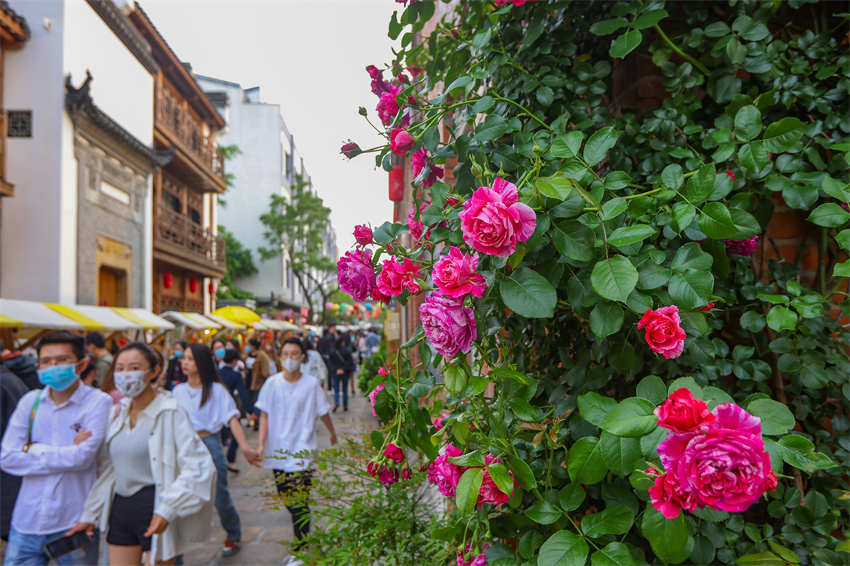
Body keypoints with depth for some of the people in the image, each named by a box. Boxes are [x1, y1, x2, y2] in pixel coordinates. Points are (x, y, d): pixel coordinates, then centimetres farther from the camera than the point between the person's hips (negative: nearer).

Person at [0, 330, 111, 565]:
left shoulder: (98, 402, -8)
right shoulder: (30, 401, 4)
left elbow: (82, 457, -18)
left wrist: (32, 449, -8)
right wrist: (66, 453, -10)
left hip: (74, 521, -3)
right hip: (28, 520, 4)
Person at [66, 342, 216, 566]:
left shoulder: (170, 413, -13)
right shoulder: (118, 412, 8)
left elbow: (199, 466, -18)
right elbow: (107, 469, 15)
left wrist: (167, 510, -22)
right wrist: (90, 515, 14)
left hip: (156, 513, -6)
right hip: (120, 508, 6)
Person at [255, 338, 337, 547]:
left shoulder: (311, 384, -5)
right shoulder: (272, 383, -1)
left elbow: (323, 413, 8)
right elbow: (265, 415, 1)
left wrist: (333, 433, 21)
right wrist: (261, 444, -7)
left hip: (302, 452, -3)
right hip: (277, 450, 3)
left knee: (299, 501, -8)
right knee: (285, 497, 12)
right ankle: (303, 530, 39)